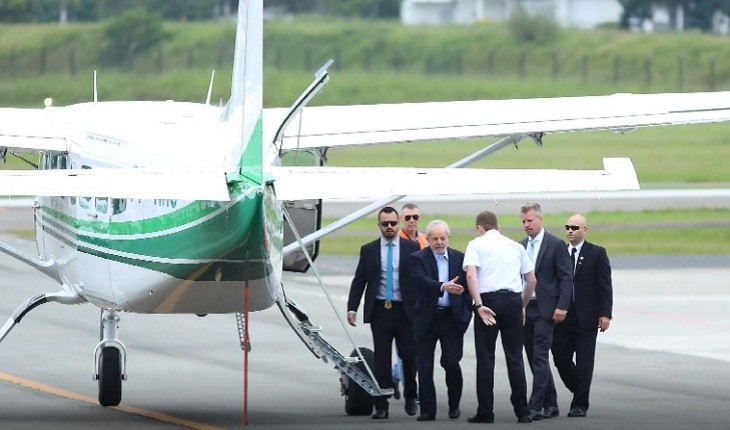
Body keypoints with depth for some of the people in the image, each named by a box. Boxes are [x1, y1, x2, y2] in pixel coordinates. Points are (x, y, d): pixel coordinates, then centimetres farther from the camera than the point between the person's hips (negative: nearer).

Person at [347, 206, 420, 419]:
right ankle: (381, 407, 3)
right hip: (380, 311, 1)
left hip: (405, 311, -1)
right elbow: (359, 281, 7)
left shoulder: (412, 248, 4)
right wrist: (352, 308, -1)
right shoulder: (368, 250, 7)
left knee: (409, 355, 0)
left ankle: (410, 397, 25)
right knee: (381, 361, 0)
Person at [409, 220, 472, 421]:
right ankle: (427, 410, 8)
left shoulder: (459, 258, 8)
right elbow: (421, 280, -18)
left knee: (451, 362, -6)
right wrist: (443, 287, -35)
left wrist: (466, 314, 0)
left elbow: (466, 287, 10)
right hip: (427, 319, 0)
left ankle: (454, 405, 15)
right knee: (424, 366, 0)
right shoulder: (418, 258, 0)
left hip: (452, 318, 0)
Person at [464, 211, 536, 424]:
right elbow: (532, 280, 17)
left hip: (488, 300, -3)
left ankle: (485, 412, 0)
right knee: (515, 357, 6)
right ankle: (522, 411, 2)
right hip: (513, 299, 3)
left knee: (485, 358, 1)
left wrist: (479, 305, -14)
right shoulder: (515, 246, 16)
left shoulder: (476, 244, 5)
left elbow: (471, 275, -11)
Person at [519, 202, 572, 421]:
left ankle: (535, 406, -14)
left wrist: (561, 307, -15)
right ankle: (551, 404, 17)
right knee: (535, 359, 9)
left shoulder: (556, 245, -4)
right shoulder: (522, 246, 14)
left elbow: (565, 278, -7)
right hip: (525, 309, 7)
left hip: (545, 309, -7)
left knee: (540, 357, -12)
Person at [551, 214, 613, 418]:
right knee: (560, 358, 2)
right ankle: (579, 392, 23)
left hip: (586, 317, -4)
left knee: (584, 362, -2)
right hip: (563, 316, 4)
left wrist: (605, 314, -11)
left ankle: (580, 405, 4)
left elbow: (605, 286, -3)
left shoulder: (597, 253, -1)